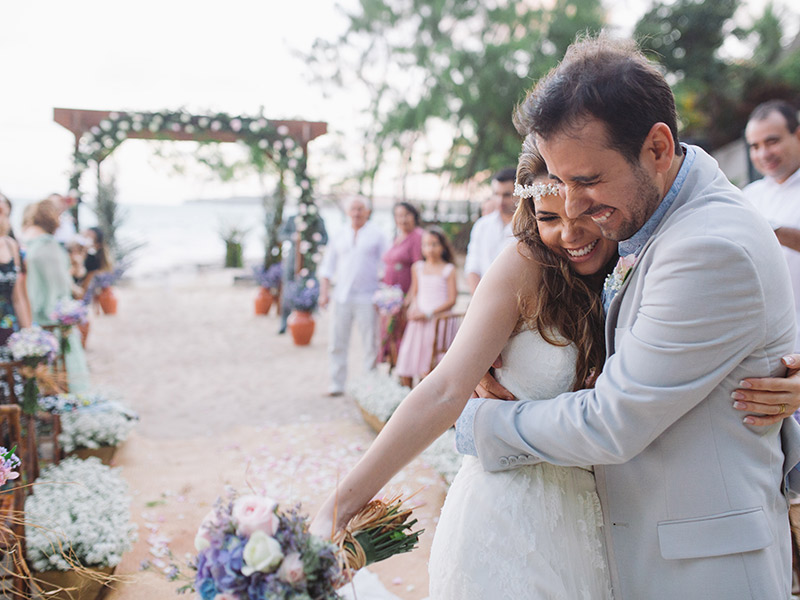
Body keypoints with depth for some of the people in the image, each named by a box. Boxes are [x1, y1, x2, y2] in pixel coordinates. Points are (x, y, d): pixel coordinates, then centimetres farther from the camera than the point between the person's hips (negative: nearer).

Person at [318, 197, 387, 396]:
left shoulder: (376, 235, 7)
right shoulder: (339, 237, 14)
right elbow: (327, 267, 16)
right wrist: (324, 292, 3)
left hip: (367, 298, -3)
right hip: (342, 297, 3)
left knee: (370, 345, -1)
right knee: (337, 344, 3)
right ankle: (337, 385, 13)